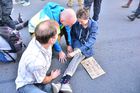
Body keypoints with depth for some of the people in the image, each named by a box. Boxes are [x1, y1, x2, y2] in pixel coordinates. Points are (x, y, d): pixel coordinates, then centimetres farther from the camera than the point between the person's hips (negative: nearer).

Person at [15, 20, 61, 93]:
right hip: (26, 85, -7)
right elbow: (43, 81, -15)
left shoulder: (38, 38, -24)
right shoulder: (36, 60, -40)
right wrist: (52, 77, 2)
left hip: (37, 79, 8)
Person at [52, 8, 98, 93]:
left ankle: (63, 81, -50)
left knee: (78, 54, -33)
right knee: (78, 54, -33)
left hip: (87, 47, -1)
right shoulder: (76, 24, -8)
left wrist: (76, 51, -32)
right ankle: (65, 83, -51)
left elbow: (91, 41, -23)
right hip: (78, 44, 1)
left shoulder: (94, 25, -15)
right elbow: (73, 36, 9)